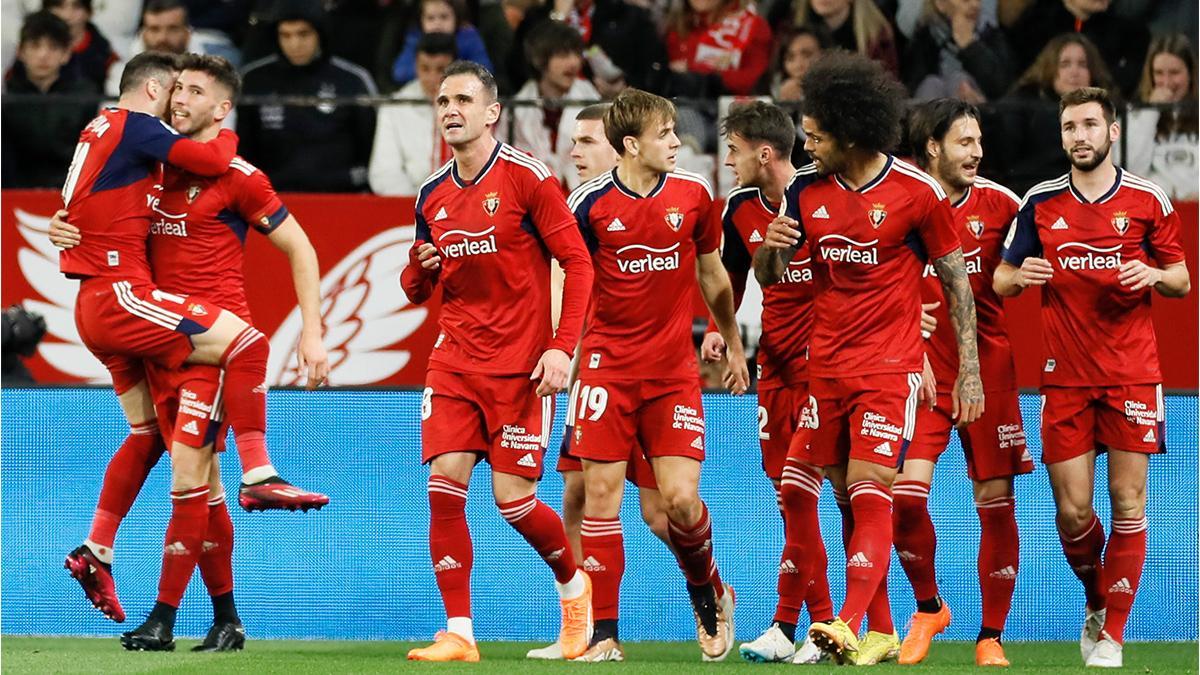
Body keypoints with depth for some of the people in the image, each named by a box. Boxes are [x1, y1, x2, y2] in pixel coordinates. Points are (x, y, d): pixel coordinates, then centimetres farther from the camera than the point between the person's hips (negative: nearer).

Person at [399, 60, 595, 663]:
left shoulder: (527, 177, -7)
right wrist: (419, 268, -5)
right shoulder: (432, 195, 9)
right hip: (455, 360, 4)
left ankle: (573, 583, 25)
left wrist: (561, 347, -17)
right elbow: (417, 290, 20)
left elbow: (577, 261, -8)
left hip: (521, 364, -4)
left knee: (513, 498, -6)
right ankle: (458, 633, -6)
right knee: (444, 485, -11)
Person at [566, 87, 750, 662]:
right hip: (607, 364, -1)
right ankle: (604, 634, 1)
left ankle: (708, 593, 22)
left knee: (681, 498, -8)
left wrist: (734, 346, 22)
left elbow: (712, 276, 16)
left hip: (673, 368, 1)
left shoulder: (693, 194, 2)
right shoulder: (590, 203, -5)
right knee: (601, 492, -5)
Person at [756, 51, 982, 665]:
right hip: (825, 365, 5)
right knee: (849, 499, 7)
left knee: (870, 495, -15)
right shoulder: (806, 188, 3)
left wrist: (969, 371, -4)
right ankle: (881, 632, 14)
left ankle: (849, 627, -25)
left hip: (890, 366, -5)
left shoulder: (917, 192, -9)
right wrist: (773, 247, -16)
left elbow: (957, 281, -1)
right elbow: (768, 277, 8)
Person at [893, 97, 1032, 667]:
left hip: (988, 370, 1)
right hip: (920, 370, -1)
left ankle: (991, 637, 13)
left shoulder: (997, 203, 1)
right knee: (906, 493, -14)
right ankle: (928, 608, 12)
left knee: (996, 502, 1)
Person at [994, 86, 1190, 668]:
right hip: (1064, 376, 1)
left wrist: (1155, 275, -14)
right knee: (1072, 510, -1)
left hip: (1132, 374, -1)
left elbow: (1182, 282, 8)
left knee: (1128, 505, -4)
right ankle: (1096, 604, 25)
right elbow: (1000, 280, 10)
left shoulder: (1149, 200, 3)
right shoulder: (1040, 203, 6)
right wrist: (1019, 275, -13)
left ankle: (1113, 634, 2)